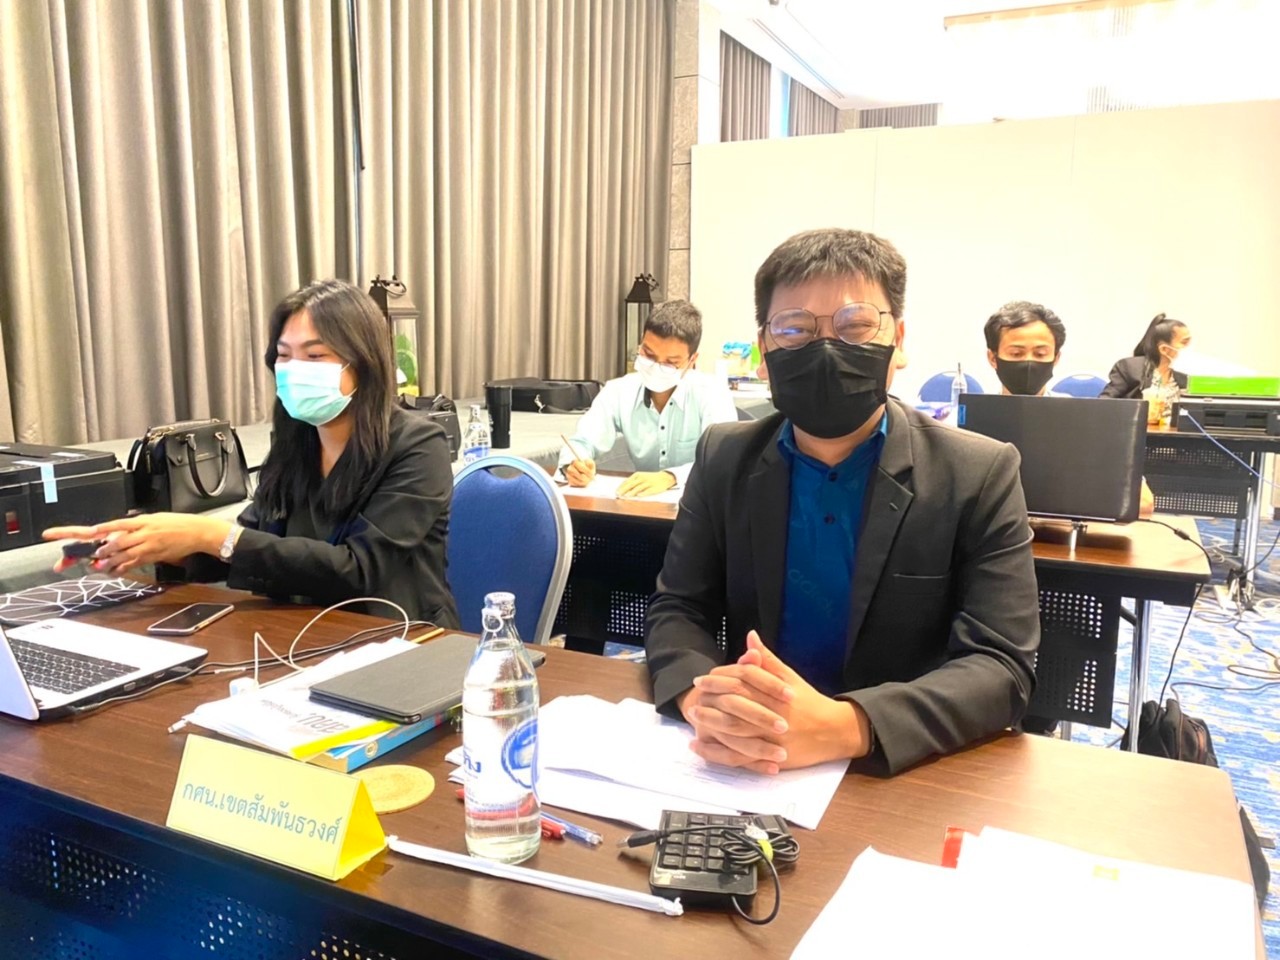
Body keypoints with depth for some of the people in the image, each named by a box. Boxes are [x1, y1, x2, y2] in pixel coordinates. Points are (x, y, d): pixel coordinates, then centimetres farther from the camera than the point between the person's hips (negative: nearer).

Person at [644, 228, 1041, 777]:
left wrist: (844, 727, -30)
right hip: (753, 770, 1)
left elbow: (1000, 665, -13)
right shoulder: (724, 459, 0)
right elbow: (676, 609, 1)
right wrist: (702, 697, -22)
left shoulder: (980, 475, -8)